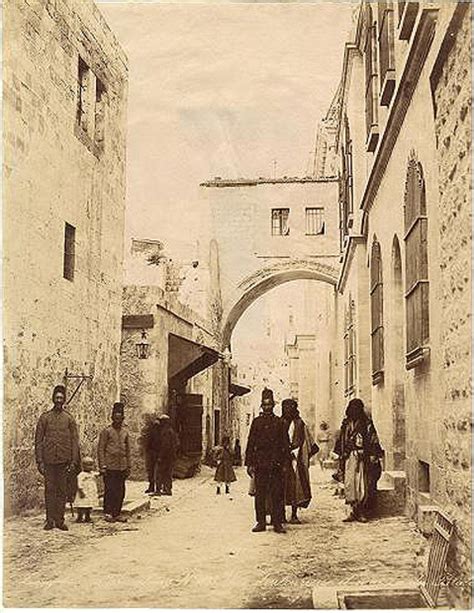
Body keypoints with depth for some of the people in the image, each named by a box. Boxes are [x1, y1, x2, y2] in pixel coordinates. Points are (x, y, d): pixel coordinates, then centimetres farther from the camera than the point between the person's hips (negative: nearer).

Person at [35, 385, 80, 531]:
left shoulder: (69, 418, 6)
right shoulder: (44, 417, 5)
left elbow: (75, 441, 5)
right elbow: (38, 440, 4)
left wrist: (74, 461, -3)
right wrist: (39, 461, -3)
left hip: (64, 461, 1)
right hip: (49, 461, 0)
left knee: (62, 491, 3)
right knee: (49, 490, 1)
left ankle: (60, 520, 10)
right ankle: (50, 520, 7)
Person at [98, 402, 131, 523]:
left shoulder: (125, 431, 12)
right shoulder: (106, 431, -2)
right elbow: (101, 449, -4)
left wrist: (128, 467, 12)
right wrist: (102, 466, -11)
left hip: (122, 467, 5)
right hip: (110, 466, -5)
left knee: (121, 492, 5)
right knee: (110, 490, -6)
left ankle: (117, 514, 13)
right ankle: (108, 513, 3)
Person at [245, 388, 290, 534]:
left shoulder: (279, 422, 9)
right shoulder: (256, 422, 8)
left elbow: (285, 444, 9)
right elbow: (250, 443, 7)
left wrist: (284, 462, 1)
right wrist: (249, 463, 1)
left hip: (276, 463, 0)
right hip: (260, 464, 0)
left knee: (276, 494, 1)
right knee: (260, 494, 2)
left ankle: (277, 523, 7)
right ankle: (261, 522, 9)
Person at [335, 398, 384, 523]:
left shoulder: (367, 423, 1)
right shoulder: (346, 423, 12)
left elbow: (373, 441, -2)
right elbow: (341, 441, 16)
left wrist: (373, 456, -9)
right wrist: (341, 456, 12)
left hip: (362, 457, -3)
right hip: (349, 457, 3)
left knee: (362, 484, -3)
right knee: (349, 482, -4)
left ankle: (361, 512, 4)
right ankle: (353, 510, 1)